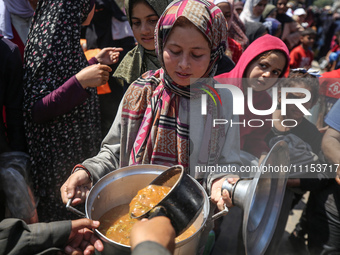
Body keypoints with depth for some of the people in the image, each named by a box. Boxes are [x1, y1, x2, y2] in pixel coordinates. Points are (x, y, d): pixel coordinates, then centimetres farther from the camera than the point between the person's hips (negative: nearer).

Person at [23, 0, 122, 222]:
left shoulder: (65, 34, 5)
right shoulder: (50, 39, -22)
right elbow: (34, 110, -24)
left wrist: (96, 62, 20)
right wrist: (79, 82, -30)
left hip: (78, 144, 9)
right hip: (59, 152, -9)